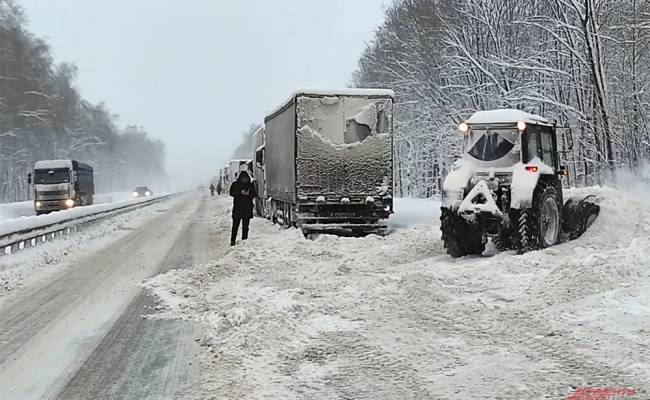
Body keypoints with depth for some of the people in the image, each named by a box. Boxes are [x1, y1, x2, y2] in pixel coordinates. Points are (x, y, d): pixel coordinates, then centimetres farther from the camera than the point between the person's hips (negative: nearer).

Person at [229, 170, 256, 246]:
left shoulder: (250, 185, 9)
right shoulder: (235, 184, 3)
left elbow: (254, 194, 6)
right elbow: (231, 193, -7)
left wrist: (249, 193, -14)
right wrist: (240, 192, -20)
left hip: (247, 209, 2)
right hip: (237, 208, -2)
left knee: (245, 226, 5)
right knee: (235, 226, -5)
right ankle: (233, 241, -1)